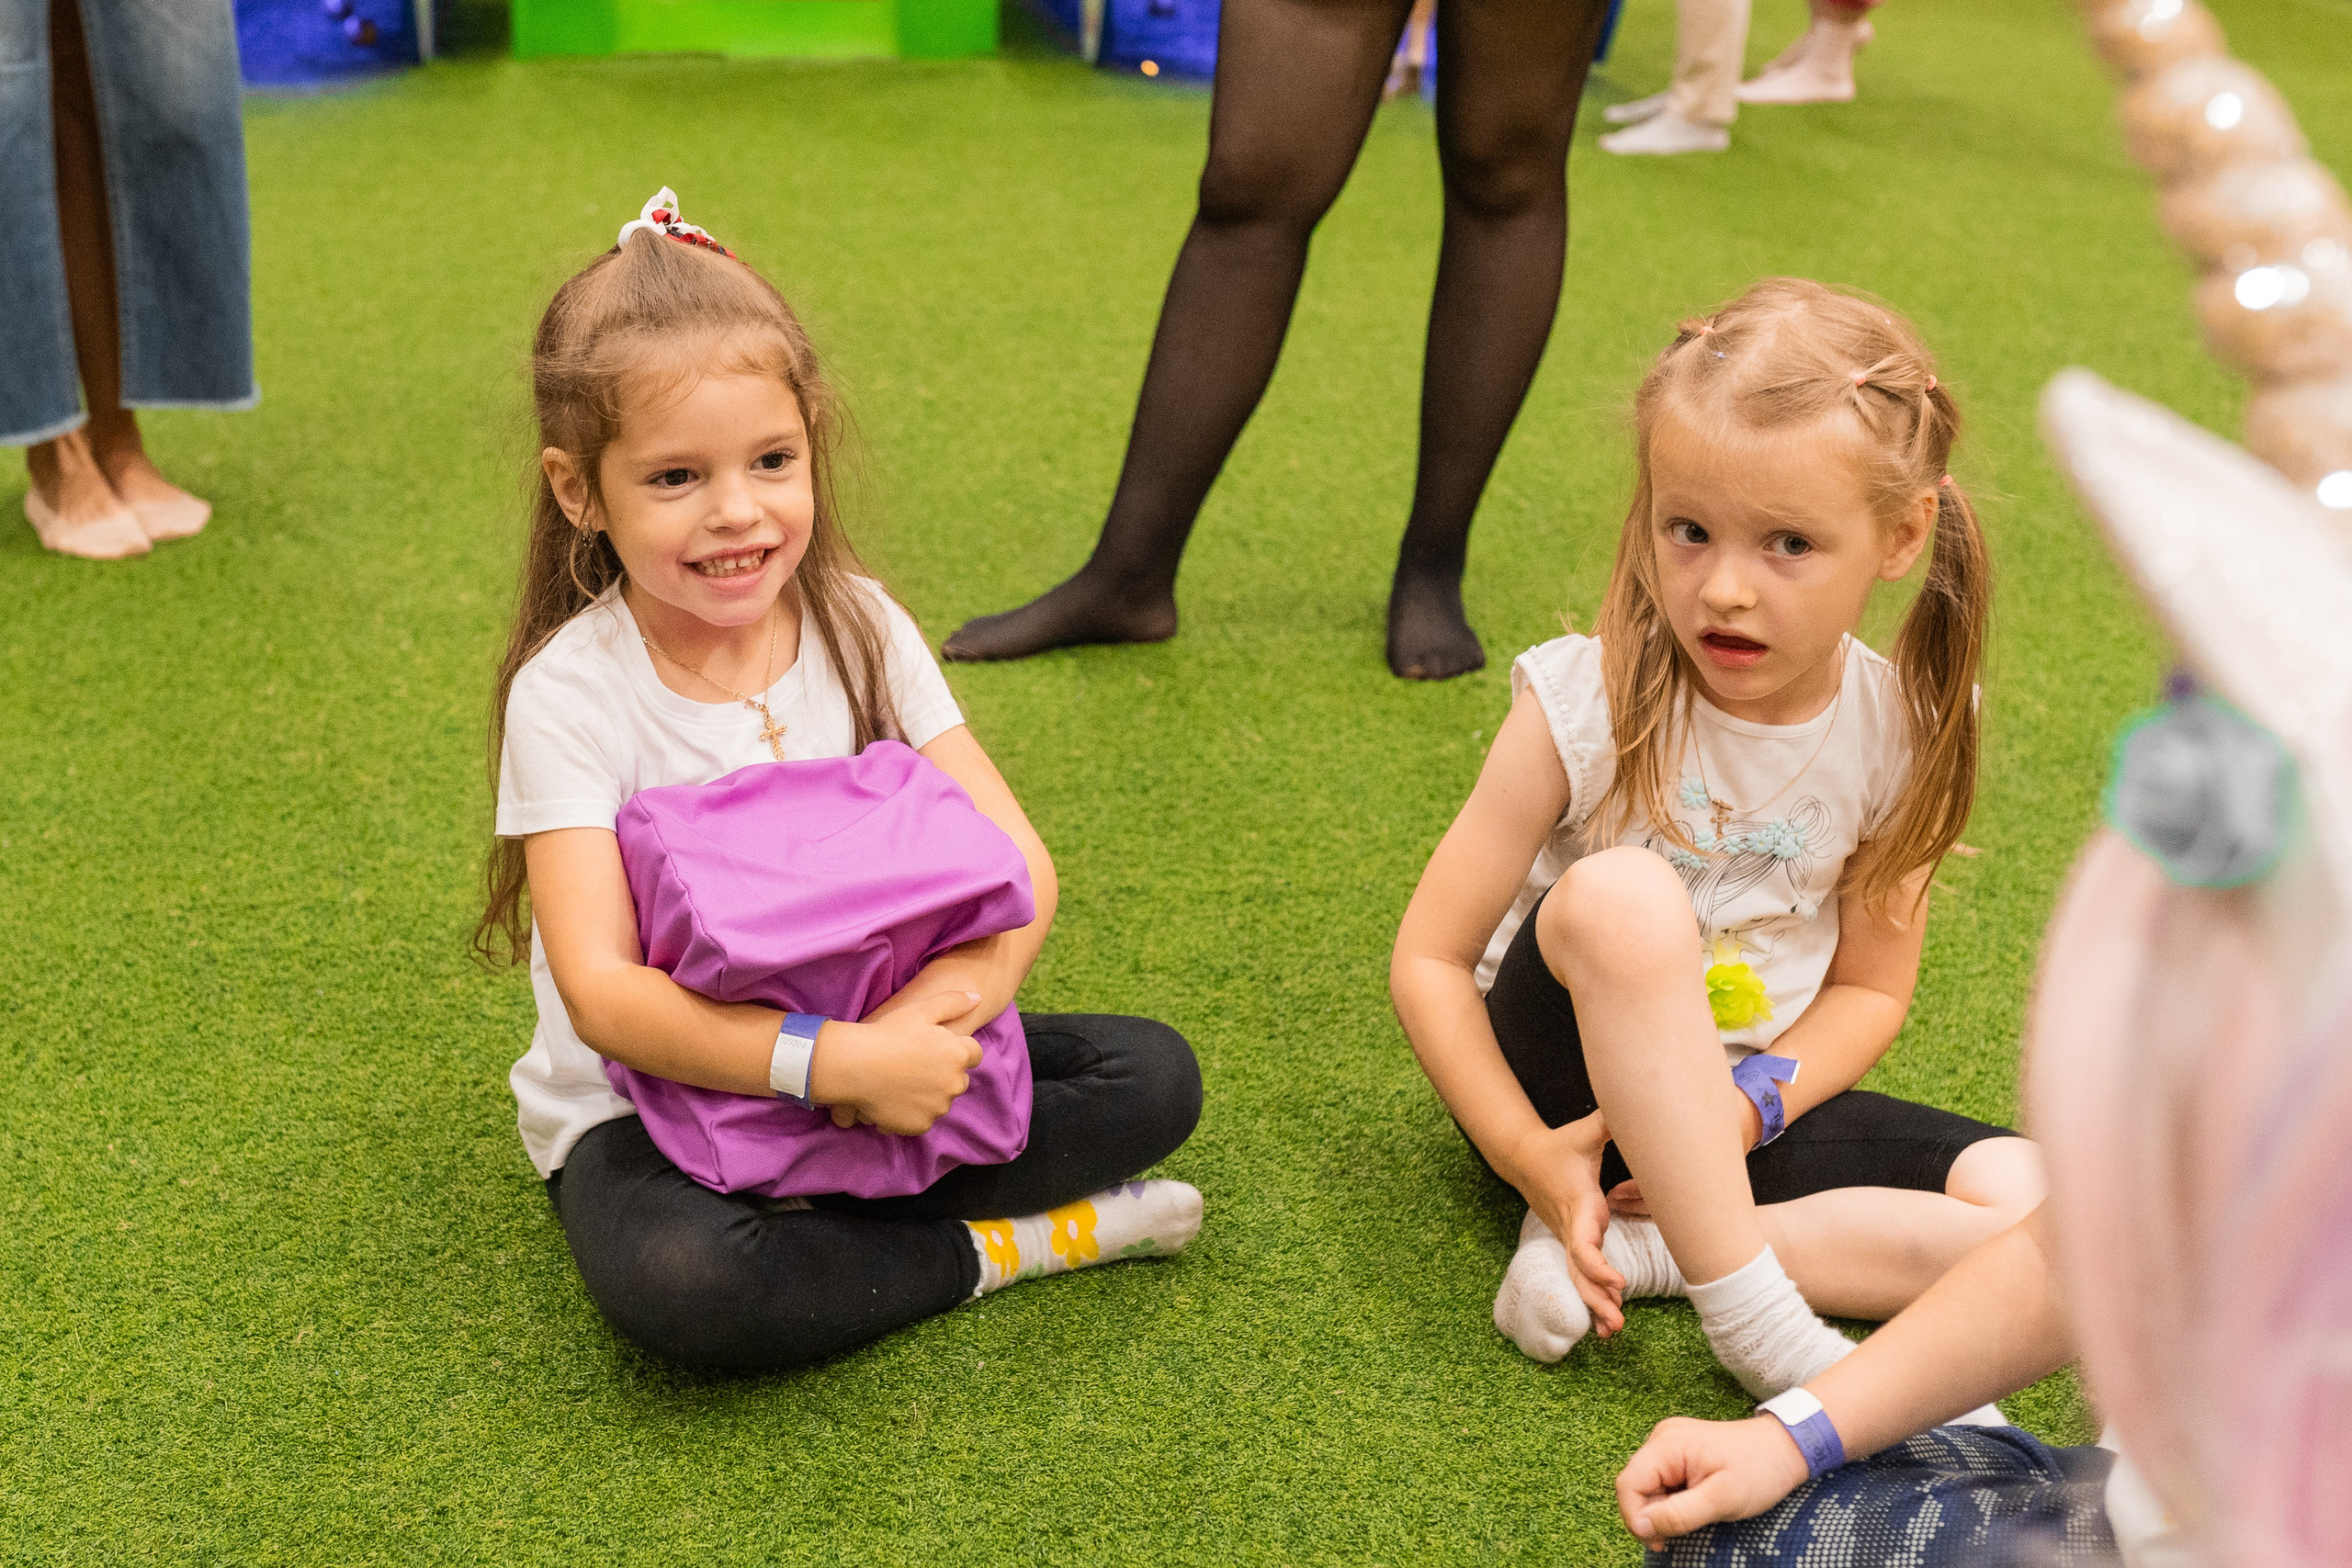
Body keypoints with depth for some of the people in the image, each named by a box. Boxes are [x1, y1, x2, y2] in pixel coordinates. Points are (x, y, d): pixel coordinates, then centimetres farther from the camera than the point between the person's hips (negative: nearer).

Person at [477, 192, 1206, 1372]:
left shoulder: (858, 628, -5)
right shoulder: (570, 692, -17)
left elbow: (1017, 859, -8)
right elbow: (602, 994, -24)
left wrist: (946, 1001, -29)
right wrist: (838, 1061, -35)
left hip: (861, 1049, 4)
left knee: (1152, 1077, -11)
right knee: (680, 1284, -36)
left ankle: (821, 1220, -14)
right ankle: (995, 1246, -12)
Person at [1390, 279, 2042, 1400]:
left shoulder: (1902, 730, -9)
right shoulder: (1585, 703, -18)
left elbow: (1870, 987, 1)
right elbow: (1428, 959, -13)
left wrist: (1745, 1100, -18)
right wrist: (1531, 1155, -24)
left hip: (1757, 1093, 4)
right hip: (1566, 1077, -4)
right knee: (1624, 895, -36)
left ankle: (1631, 1246, -19)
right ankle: (1753, 1315, -28)